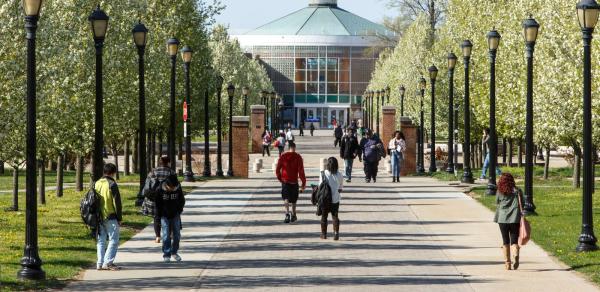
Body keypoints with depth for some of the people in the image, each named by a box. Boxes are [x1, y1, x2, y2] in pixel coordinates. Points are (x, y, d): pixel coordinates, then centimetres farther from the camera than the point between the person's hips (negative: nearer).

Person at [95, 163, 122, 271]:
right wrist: (120, 218, -3)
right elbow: (117, 203, -11)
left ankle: (100, 263, 9)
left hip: (99, 217, 7)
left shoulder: (97, 184, 9)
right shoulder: (112, 184, -12)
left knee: (101, 241, 12)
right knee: (113, 240, -2)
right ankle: (107, 263, -9)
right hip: (110, 217, -7)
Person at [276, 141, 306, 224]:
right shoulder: (298, 157, -8)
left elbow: (277, 170, 1)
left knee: (286, 199, -4)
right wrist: (303, 183, -6)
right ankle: (293, 215, 29)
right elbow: (301, 171, -11)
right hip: (294, 182, 0)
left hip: (285, 181, 0)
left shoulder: (283, 156, -2)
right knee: (293, 200, 17)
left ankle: (287, 214, -26)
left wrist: (280, 179, 17)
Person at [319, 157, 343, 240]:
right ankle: (336, 232, -8)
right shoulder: (339, 175, -4)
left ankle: (324, 233, 21)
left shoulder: (323, 174, -10)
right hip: (335, 199, 1)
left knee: (324, 217, 13)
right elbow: (340, 188, 5)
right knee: (335, 216, 8)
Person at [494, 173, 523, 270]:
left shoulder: (500, 192, 2)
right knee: (514, 241, 3)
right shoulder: (517, 191, 1)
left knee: (505, 241, 10)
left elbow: (497, 205, 7)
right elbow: (521, 205, -1)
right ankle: (516, 255, -25)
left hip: (503, 219, 0)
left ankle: (507, 263, 8)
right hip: (515, 219, 0)